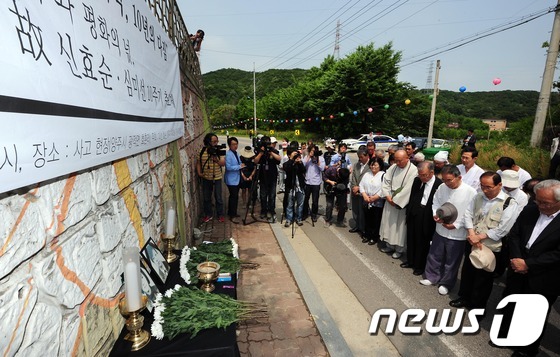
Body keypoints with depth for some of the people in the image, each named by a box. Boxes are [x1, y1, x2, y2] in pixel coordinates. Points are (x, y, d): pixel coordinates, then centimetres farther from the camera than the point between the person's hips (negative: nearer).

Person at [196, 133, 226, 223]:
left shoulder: (219, 151, -7)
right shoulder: (202, 151, -3)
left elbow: (223, 163, -12)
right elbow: (198, 163, 5)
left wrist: (216, 158, -26)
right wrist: (199, 172, -6)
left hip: (217, 178, -2)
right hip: (206, 178, 2)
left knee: (218, 198, 7)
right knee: (206, 198, 12)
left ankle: (220, 215, 23)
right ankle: (208, 215, 29)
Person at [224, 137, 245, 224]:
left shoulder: (236, 153, 9)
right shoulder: (228, 154, -18)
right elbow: (228, 167, -25)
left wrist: (241, 166, 2)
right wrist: (239, 166, -22)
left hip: (237, 178, 9)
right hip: (231, 180, -9)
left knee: (234, 196, 18)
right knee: (234, 197, -7)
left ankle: (231, 212, 32)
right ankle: (232, 216, 2)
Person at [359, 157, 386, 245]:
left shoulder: (383, 175, -7)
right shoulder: (367, 174, 10)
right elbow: (361, 185, 6)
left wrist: (374, 197, -17)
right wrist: (365, 195, -8)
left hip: (378, 203, -5)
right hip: (366, 202, 5)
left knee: (376, 221, 5)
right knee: (367, 220, 15)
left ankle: (374, 238, 19)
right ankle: (367, 235, 29)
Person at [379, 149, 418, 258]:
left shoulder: (413, 170, -15)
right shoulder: (393, 167, 3)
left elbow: (408, 189, -19)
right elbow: (385, 181, 4)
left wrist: (396, 200, -16)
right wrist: (388, 196, -7)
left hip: (402, 203, -5)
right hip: (390, 201, 5)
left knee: (399, 226, 4)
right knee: (389, 224, 12)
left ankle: (399, 249, 20)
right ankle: (389, 245, 28)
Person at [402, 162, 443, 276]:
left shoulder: (439, 185, -17)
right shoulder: (417, 180, 3)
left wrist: (435, 218, -12)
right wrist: (408, 212, 11)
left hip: (427, 218, -5)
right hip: (413, 215, 6)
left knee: (423, 243, 11)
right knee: (411, 240, 18)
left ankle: (420, 266, 31)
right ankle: (410, 261, 39)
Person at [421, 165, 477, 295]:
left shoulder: (470, 192, -18)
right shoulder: (442, 187, -5)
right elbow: (436, 203, 8)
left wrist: (456, 225, -18)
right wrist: (435, 215, -9)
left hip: (458, 234, -4)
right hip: (440, 230, 4)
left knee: (451, 261, 13)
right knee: (434, 256, 18)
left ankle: (446, 283, 33)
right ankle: (432, 277, 38)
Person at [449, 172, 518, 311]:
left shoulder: (509, 203, -13)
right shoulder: (478, 197, 1)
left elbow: (502, 229, -18)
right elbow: (468, 214, 2)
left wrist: (480, 237, -16)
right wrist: (472, 234, -11)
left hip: (491, 248, -5)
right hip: (472, 244, 5)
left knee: (483, 278, 12)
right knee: (467, 272, 20)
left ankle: (478, 305, 33)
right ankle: (464, 298, 41)